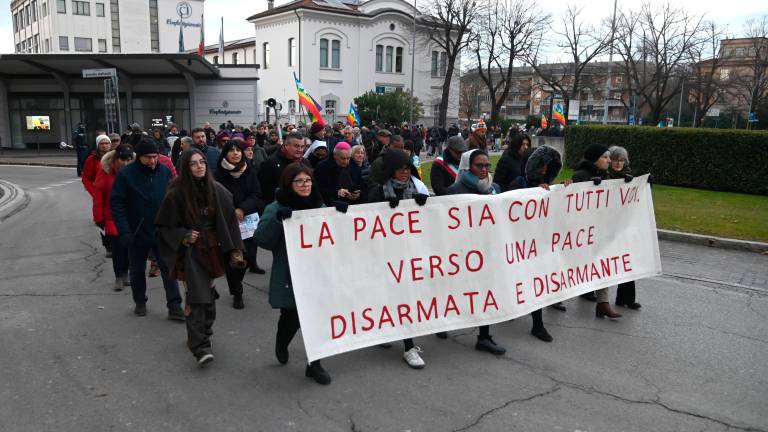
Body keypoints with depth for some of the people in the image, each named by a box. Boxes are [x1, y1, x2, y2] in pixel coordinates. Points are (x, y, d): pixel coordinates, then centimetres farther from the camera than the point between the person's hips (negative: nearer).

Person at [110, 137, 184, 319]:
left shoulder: (164, 171, -3)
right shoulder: (126, 174, -11)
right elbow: (116, 203, -10)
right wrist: (124, 231, -17)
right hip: (137, 233, -1)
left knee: (169, 269, -1)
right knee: (137, 270, 16)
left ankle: (174, 306, 3)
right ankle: (140, 302, 34)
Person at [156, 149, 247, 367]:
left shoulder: (217, 190, -1)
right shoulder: (176, 193, -9)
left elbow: (229, 220, 2)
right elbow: (165, 226, -1)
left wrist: (234, 250, -3)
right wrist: (183, 236, -18)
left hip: (213, 249, 4)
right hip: (191, 252, -4)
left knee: (207, 294, 12)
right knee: (197, 296, -11)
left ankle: (200, 334, 33)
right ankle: (200, 346, -7)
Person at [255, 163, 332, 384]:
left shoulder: (319, 205, 9)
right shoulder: (277, 208, -7)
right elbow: (261, 238, -17)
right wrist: (277, 219, -31)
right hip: (289, 278, -4)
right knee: (291, 317, 5)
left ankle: (314, 364, 21)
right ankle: (281, 344, 41)